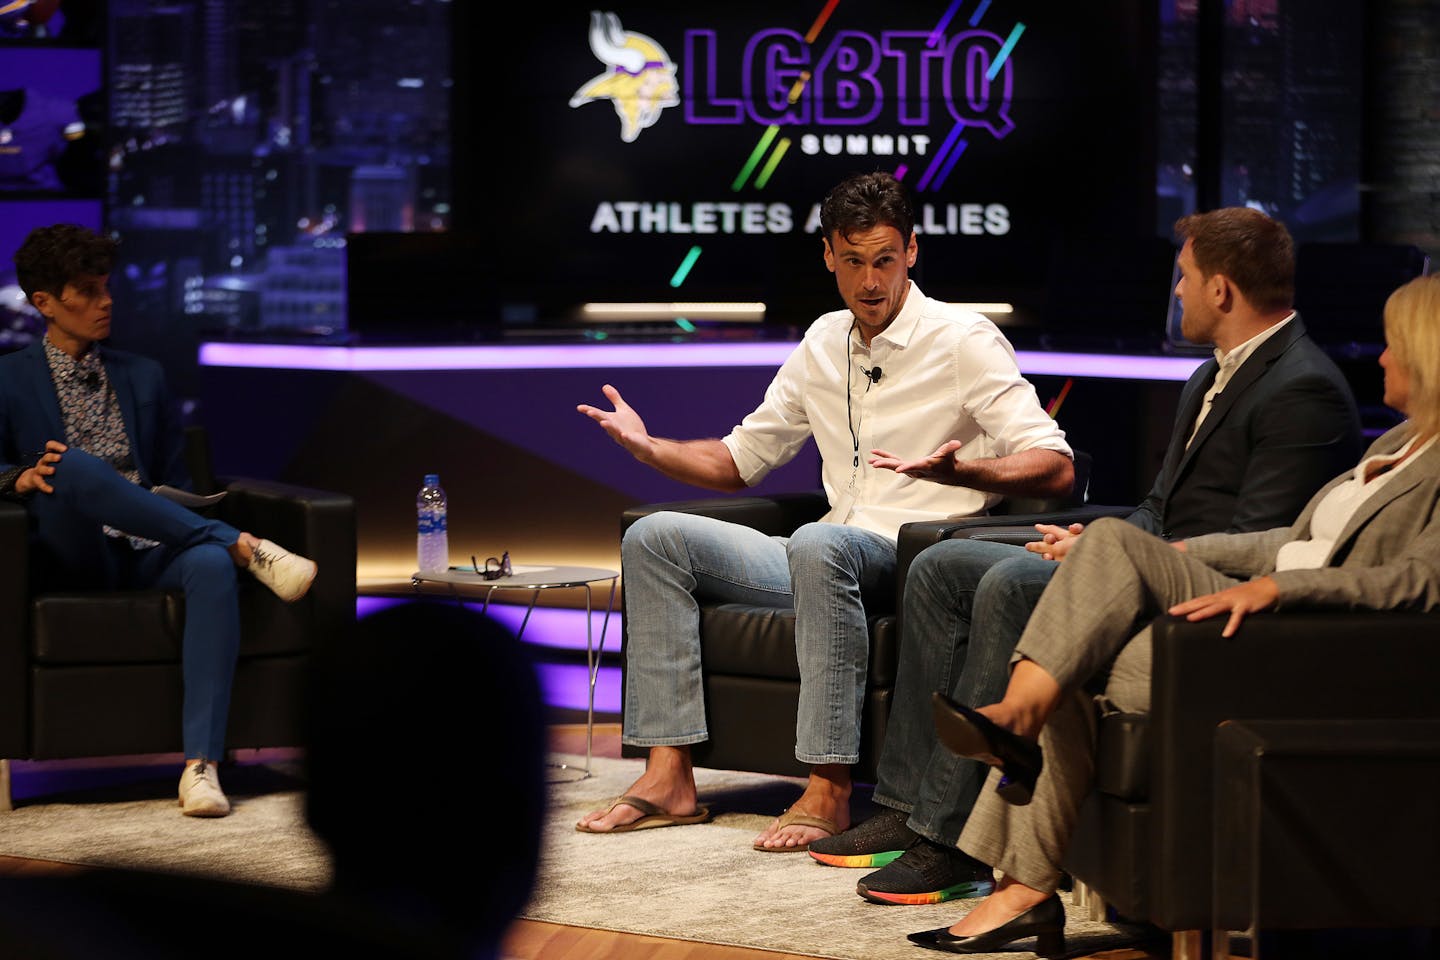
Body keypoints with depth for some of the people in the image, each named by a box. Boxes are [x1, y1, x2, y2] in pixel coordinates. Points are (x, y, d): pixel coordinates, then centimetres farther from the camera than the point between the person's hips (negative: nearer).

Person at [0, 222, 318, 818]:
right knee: (74, 464, -36)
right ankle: (245, 545, -29)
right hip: (72, 557, -3)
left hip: (148, 551, 3)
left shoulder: (144, 377, 23)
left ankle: (201, 764, -45)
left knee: (211, 565, -35)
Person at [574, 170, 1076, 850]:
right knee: (655, 537, -5)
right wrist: (648, 446, 4)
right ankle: (669, 775, -13)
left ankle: (828, 792, -38)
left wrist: (960, 470, -31)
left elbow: (1055, 468, -12)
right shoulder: (825, 342, 16)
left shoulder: (965, 341, -4)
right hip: (825, 561, 7)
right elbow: (739, 459, 23)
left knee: (819, 544, -39)